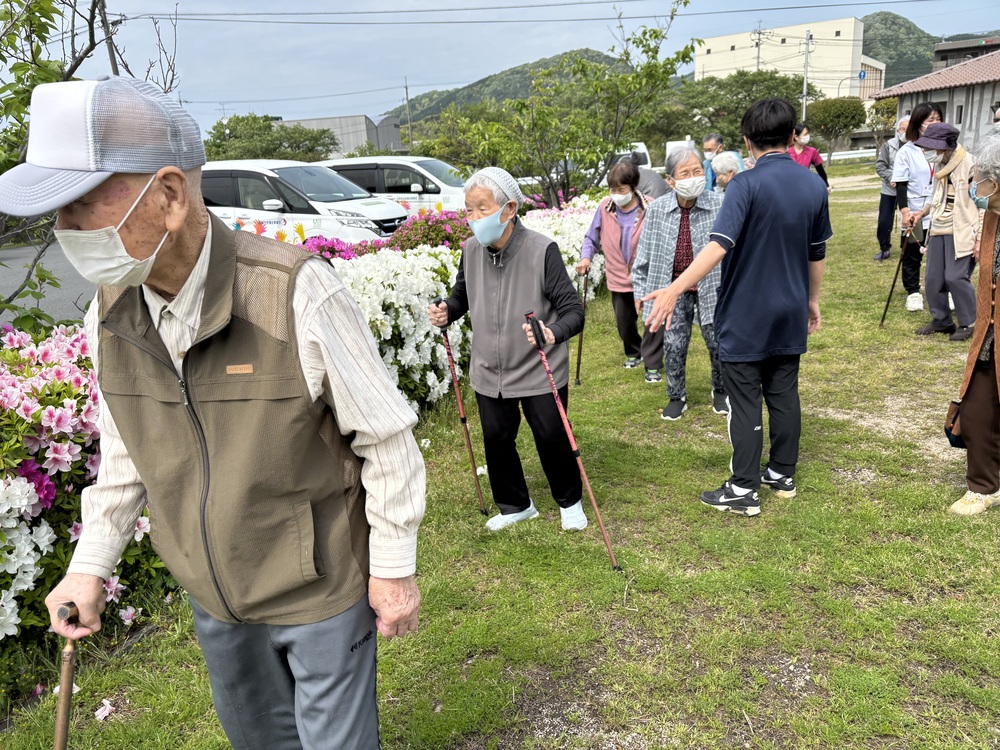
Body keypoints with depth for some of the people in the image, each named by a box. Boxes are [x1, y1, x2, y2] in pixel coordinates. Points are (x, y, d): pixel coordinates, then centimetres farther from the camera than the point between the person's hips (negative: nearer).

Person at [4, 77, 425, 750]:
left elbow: (386, 438, -19)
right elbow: (125, 448, 8)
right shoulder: (111, 311, -9)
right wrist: (91, 563, 8)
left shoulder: (298, 291, -29)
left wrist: (394, 568, -11)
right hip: (214, 593, 6)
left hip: (322, 588, -5)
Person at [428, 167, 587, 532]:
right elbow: (462, 294, 12)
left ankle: (570, 501, 38)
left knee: (552, 439, 9)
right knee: (496, 440, 13)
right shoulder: (472, 249, -6)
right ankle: (515, 505, 39)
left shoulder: (542, 250, -21)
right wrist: (447, 312, -10)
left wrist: (553, 333, -41)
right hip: (489, 371, 4)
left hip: (539, 373, -4)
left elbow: (573, 310, -20)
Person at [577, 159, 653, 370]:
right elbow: (592, 237, 6)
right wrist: (586, 257, -10)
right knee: (624, 326, 17)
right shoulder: (605, 206, -6)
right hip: (618, 280, 3)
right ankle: (635, 354, 45)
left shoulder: (649, 209, -15)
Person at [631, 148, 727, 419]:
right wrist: (640, 289, 4)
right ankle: (676, 397, 24)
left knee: (718, 343, 10)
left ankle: (720, 391, 34)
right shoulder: (657, 210, -8)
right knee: (673, 345, 5)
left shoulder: (720, 206, -13)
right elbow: (644, 254, 2)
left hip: (712, 286, -1)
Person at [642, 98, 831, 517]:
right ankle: (783, 475, 28)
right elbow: (817, 254, 12)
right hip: (790, 314, 6)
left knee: (745, 403, 1)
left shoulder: (747, 184, -17)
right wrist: (812, 300, 25)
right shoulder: (814, 186, 3)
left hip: (745, 317, -6)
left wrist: (675, 288, -36)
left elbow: (719, 245, -30)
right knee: (784, 395, 16)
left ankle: (744, 490, 8)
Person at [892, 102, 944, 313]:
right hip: (915, 214, -3)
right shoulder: (906, 151, -5)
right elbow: (901, 185, -7)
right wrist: (904, 211, -18)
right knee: (912, 255, 8)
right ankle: (913, 293, 21)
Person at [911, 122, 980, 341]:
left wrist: (980, 237, -15)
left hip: (961, 231, -7)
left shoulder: (969, 163, -11)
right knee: (933, 278, 7)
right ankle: (941, 320, 22)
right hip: (938, 229, 7)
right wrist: (921, 212, 7)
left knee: (955, 277, -10)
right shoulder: (940, 164, 11)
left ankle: (968, 323, 5)